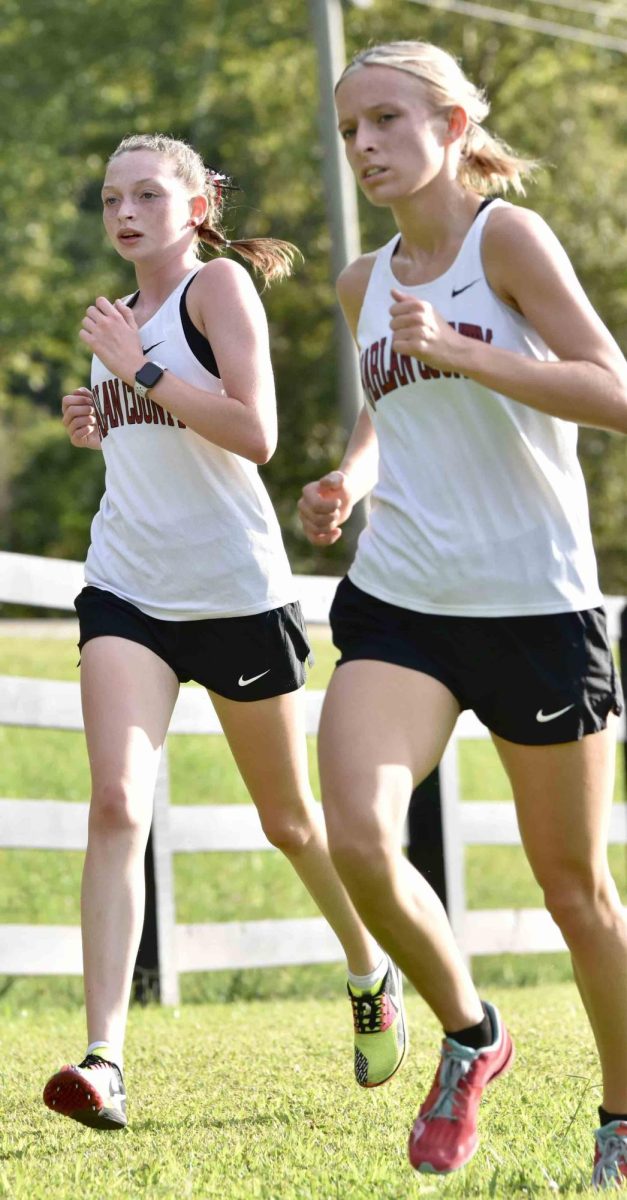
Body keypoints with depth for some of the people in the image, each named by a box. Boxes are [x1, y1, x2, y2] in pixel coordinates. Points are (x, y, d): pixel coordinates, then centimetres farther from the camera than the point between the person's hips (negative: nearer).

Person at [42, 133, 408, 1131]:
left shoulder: (220, 284, -7)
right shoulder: (129, 314, 14)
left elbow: (254, 433, -19)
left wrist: (140, 369, -21)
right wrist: (98, 426, 8)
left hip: (235, 589, -5)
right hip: (127, 589, 5)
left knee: (288, 818, 12)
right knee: (117, 805, -15)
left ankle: (371, 975, 40)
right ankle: (104, 1060, -24)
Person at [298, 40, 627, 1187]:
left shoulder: (508, 235, -7)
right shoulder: (364, 284, 10)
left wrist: (456, 351, -27)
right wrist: (345, 483, 6)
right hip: (397, 599, 4)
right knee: (357, 837, -19)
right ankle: (468, 1033, 7)